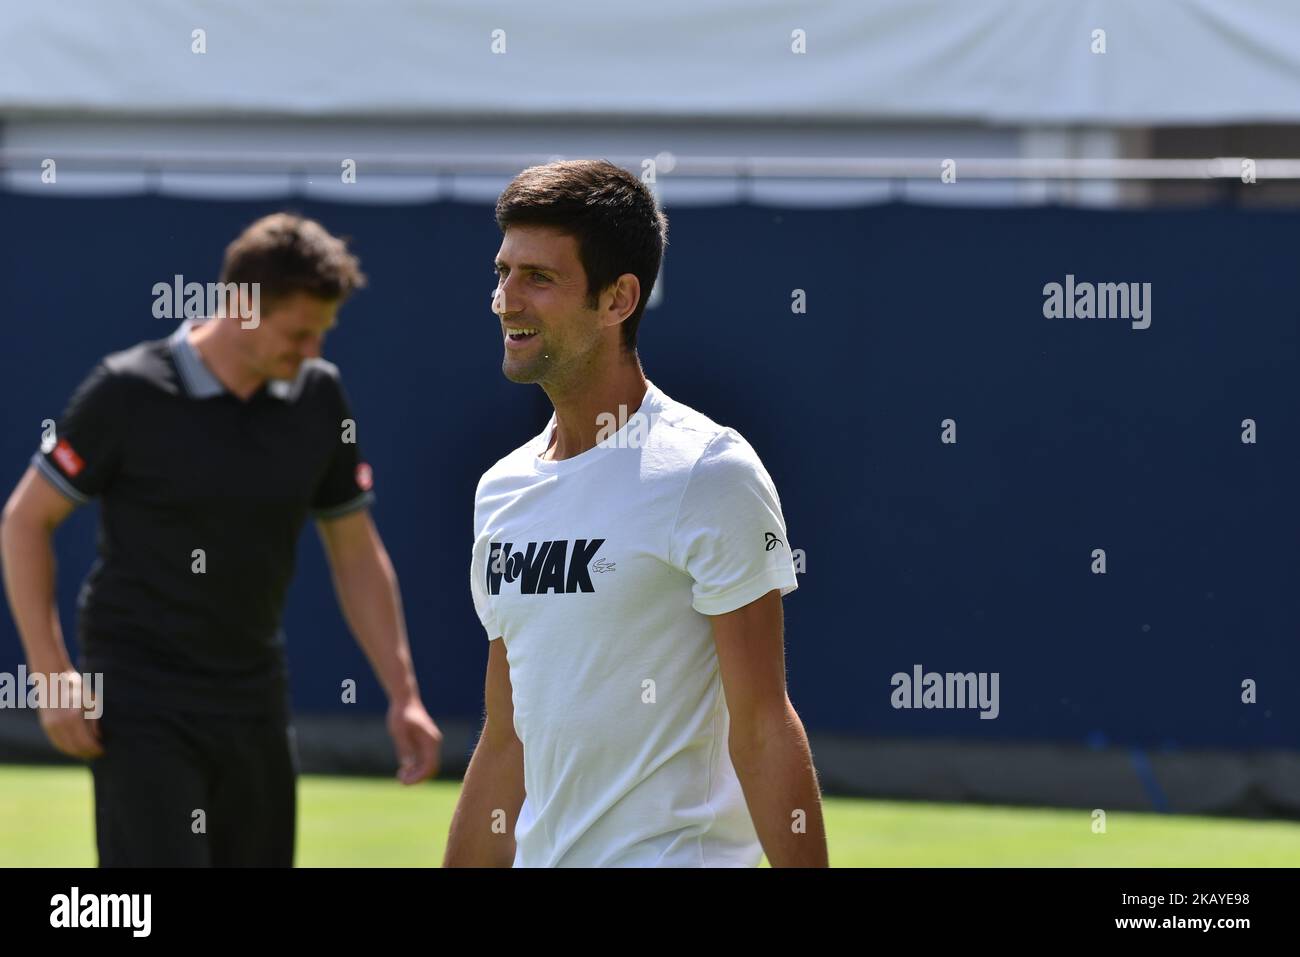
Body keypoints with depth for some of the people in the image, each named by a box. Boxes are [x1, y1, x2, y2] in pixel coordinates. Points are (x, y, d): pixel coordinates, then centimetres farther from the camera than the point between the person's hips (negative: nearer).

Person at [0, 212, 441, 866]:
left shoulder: (319, 397, 4)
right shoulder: (127, 391, -11)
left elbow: (356, 553, 12)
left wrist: (403, 694, 5)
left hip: (254, 704, 6)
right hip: (141, 705, -6)